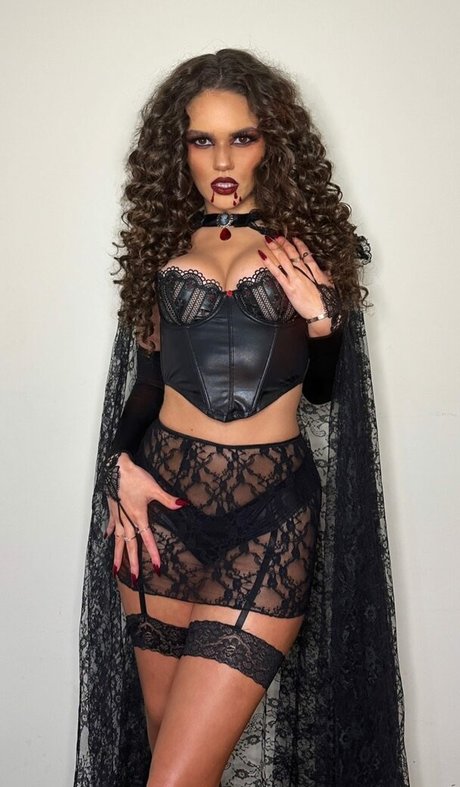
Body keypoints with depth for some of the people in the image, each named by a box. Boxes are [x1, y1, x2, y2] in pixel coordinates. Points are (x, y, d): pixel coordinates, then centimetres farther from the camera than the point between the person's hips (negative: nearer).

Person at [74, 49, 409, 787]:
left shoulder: (309, 242, 5)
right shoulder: (163, 244, 11)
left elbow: (324, 390, 10)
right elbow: (147, 378, 15)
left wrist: (321, 320, -8)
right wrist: (122, 464, -1)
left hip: (272, 512, -2)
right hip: (164, 501, 3)